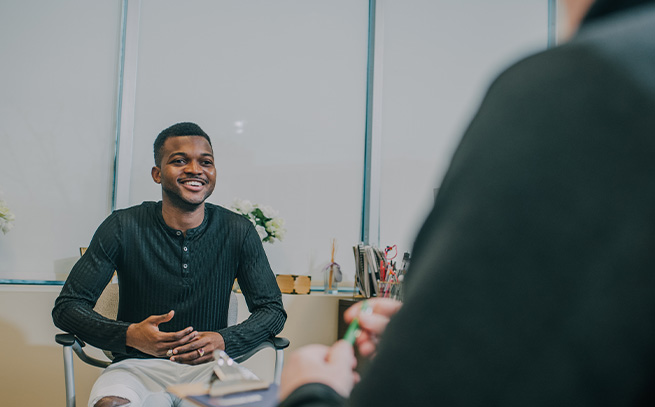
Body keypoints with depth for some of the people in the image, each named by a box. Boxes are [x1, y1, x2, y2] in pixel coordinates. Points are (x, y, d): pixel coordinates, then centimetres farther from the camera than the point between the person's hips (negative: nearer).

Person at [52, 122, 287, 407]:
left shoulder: (238, 232, -1)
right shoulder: (123, 227, -4)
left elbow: (272, 310, 3)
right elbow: (66, 306, -3)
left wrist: (224, 341, -17)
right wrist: (129, 336, -22)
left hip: (208, 367, 2)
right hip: (137, 366, -1)